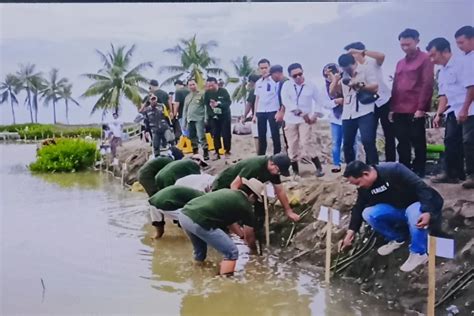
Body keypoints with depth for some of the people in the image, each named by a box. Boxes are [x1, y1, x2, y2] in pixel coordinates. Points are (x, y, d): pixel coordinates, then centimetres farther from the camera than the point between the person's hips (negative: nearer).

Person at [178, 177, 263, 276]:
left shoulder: (227, 192, 27)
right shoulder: (245, 206, 8)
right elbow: (249, 236, 21)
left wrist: (242, 235, 52)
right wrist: (254, 249, 40)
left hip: (184, 214, 9)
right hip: (198, 222, -9)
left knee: (200, 251, 33)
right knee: (231, 252, 3)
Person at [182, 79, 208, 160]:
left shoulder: (201, 94, 0)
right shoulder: (187, 97, 17)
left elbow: (206, 107, -6)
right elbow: (185, 110, 21)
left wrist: (206, 119, -14)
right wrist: (184, 122, 17)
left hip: (199, 119, -6)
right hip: (190, 120, 6)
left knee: (201, 137, -12)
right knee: (192, 138, 9)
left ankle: (206, 154, -8)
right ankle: (195, 154, 19)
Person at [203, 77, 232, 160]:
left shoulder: (223, 91, -10)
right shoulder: (207, 93, -2)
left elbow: (228, 102, -16)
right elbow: (206, 105, -4)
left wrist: (218, 104, -29)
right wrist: (210, 114, -17)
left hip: (225, 116, -2)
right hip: (213, 117, 2)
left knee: (226, 134, -1)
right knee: (215, 135, 3)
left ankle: (227, 151, 10)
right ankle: (217, 153, 10)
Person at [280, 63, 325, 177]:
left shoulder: (311, 85, 1)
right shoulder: (286, 85, 0)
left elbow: (318, 101, 11)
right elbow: (286, 101, -14)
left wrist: (316, 114, -4)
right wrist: (300, 113, -22)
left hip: (306, 119, -2)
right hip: (290, 119, 2)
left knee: (307, 144, -15)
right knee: (292, 146, 5)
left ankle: (319, 167, -4)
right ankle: (295, 171, 16)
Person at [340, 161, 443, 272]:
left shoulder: (393, 170, -30)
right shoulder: (364, 188, -10)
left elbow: (421, 187, -30)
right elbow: (359, 208, 4)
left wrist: (427, 212, -40)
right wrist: (351, 232, 2)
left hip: (416, 204, -6)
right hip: (397, 210, 6)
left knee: (414, 212, -41)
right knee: (368, 214, -17)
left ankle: (419, 253, -22)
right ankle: (397, 238, 5)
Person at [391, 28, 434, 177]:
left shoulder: (425, 59, -1)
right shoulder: (400, 63, 19)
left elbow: (427, 84, -9)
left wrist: (421, 108, -14)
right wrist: (392, 108, 11)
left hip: (415, 110, -6)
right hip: (399, 111, 6)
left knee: (418, 142, 2)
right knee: (402, 143, 9)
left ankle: (419, 172, 11)